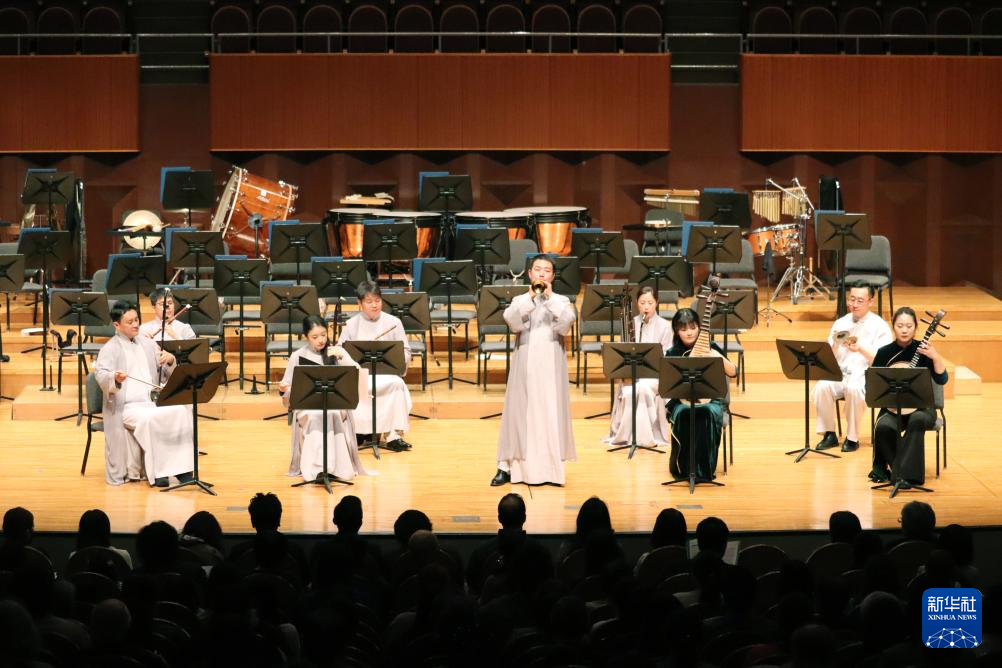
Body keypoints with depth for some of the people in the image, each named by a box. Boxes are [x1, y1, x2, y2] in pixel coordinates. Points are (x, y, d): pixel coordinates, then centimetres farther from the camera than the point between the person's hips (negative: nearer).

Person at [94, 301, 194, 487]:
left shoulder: (147, 344, 17)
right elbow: (100, 375, -17)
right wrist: (115, 377, -40)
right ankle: (156, 472, -25)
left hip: (153, 402, 5)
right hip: (126, 406, -5)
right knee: (148, 418, -36)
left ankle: (181, 468, -20)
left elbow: (166, 373, 17)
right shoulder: (110, 349, 0)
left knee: (182, 410, -23)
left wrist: (170, 361, -7)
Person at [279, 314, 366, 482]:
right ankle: (315, 468, -42)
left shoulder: (337, 352, 8)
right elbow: (289, 388, 8)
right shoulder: (297, 357, 6)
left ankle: (337, 466, -37)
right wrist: (284, 389, -17)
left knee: (334, 416, -35)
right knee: (314, 417, -36)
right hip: (307, 406, 0)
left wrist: (342, 358, -19)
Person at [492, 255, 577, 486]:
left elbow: (565, 325, -12)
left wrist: (550, 298, -15)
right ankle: (507, 466, 1)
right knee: (519, 412, -1)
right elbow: (513, 322, -12)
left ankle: (551, 467, 0)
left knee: (551, 413, -4)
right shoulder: (520, 301, 8)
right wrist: (530, 297, -19)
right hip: (525, 365, 0)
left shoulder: (561, 301, 7)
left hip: (551, 366, 0)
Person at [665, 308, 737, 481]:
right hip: (681, 400, 0)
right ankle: (682, 468, -21)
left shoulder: (710, 348, 1)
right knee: (683, 415, -35)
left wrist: (720, 358, -18)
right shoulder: (673, 353, 2)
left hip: (710, 399, 0)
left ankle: (704, 469, -24)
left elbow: (733, 373, -2)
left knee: (707, 415, -35)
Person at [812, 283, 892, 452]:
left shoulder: (880, 327, 0)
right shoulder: (840, 323, 12)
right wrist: (835, 344, -13)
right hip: (840, 374, 4)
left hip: (866, 376, -4)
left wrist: (861, 349, -26)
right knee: (821, 386, -29)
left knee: (853, 389, -37)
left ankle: (852, 437, -20)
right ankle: (829, 434, -13)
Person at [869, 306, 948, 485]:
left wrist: (936, 357, -26)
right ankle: (881, 467, -9)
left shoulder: (922, 350, -3)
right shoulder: (884, 353, 1)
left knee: (917, 420, -37)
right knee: (883, 427, -34)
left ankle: (906, 475, -34)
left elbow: (941, 380, -11)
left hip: (921, 407, -1)